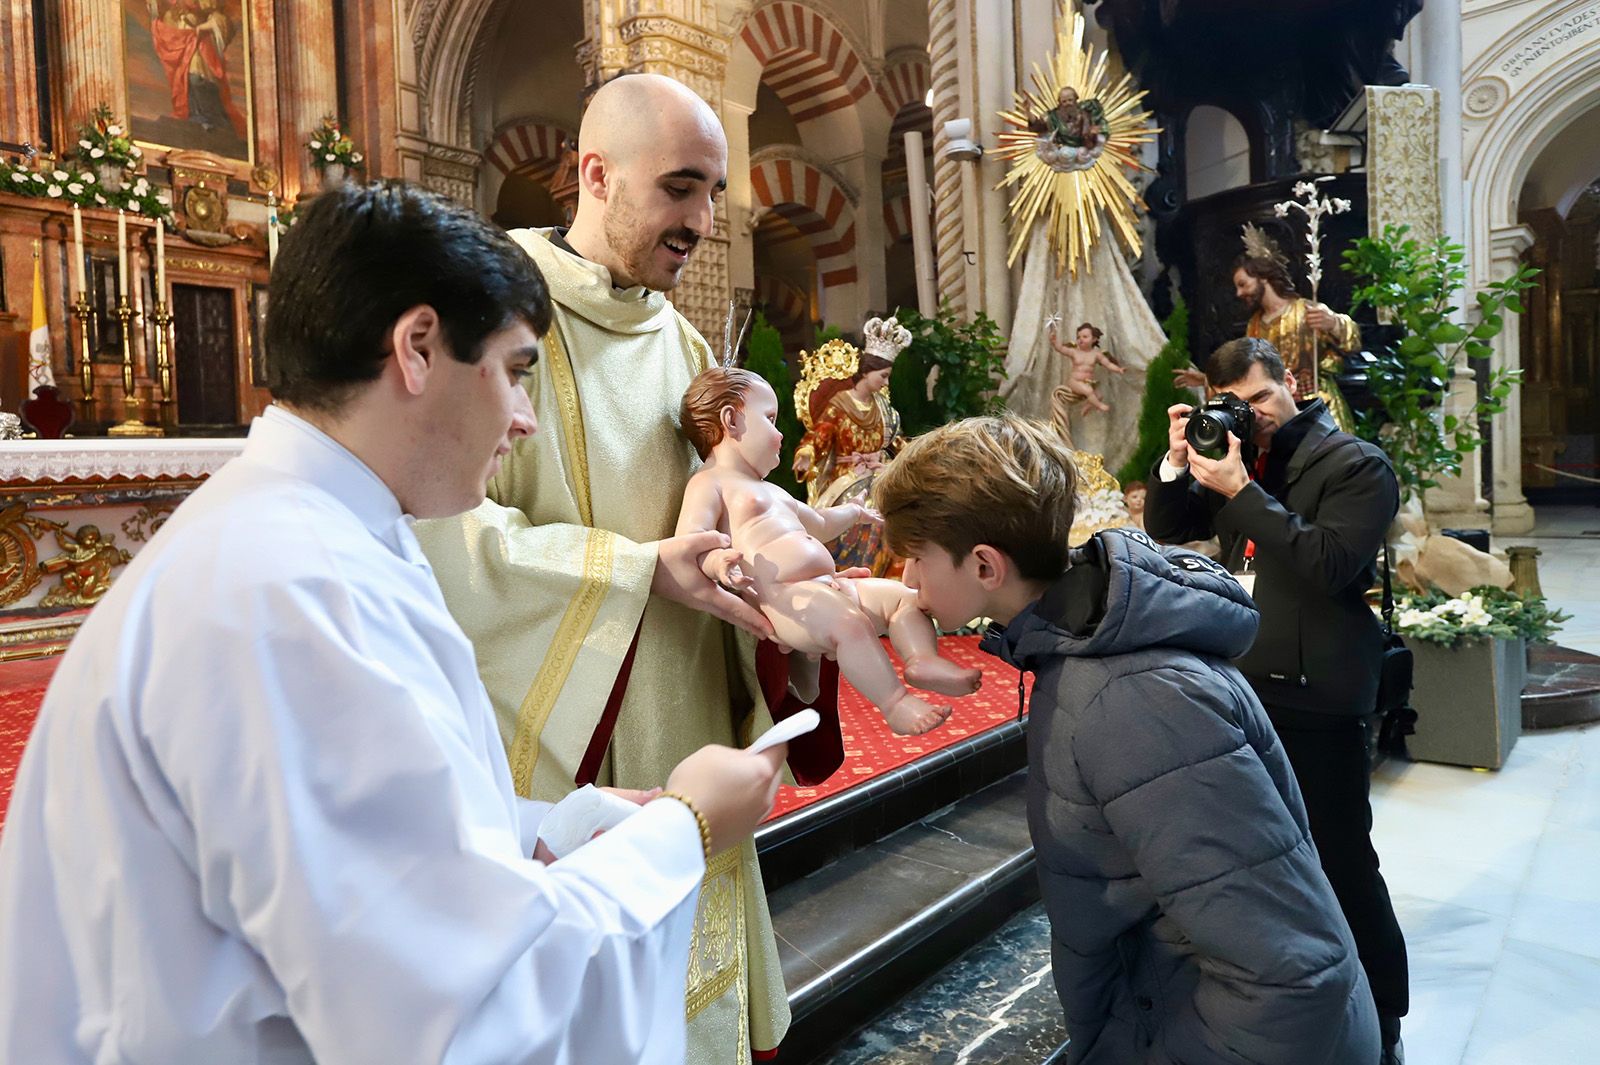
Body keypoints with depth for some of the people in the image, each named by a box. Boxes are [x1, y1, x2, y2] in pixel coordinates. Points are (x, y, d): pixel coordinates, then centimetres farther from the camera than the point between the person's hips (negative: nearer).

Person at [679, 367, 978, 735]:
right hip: (783, 598, -10)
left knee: (902, 595, 1)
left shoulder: (772, 492, 32)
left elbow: (817, 525, 48)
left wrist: (851, 511, 62)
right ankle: (895, 704, -29)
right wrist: (717, 561, -35)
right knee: (847, 621, -32)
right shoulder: (709, 484, 1)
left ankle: (922, 659, -17)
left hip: (829, 586, 10)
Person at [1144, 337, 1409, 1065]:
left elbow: (1330, 564, -24)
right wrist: (1179, 462, -5)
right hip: (1245, 681, 7)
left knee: (1341, 859, 0)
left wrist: (1242, 491, -24)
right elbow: (1165, 529, 11)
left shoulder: (1357, 465, -10)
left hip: (1316, 692, -7)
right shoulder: (1241, 457, 11)